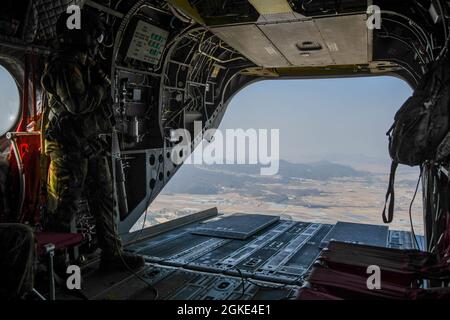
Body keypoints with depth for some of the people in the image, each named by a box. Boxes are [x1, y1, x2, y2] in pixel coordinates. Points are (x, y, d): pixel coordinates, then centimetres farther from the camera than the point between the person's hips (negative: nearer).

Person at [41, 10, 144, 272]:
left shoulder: (87, 65, 18)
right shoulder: (65, 66, -12)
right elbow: (77, 104, -24)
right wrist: (102, 87, -10)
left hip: (93, 148, 10)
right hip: (71, 149, -10)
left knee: (105, 202, 11)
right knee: (64, 209, 0)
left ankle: (113, 255, 19)